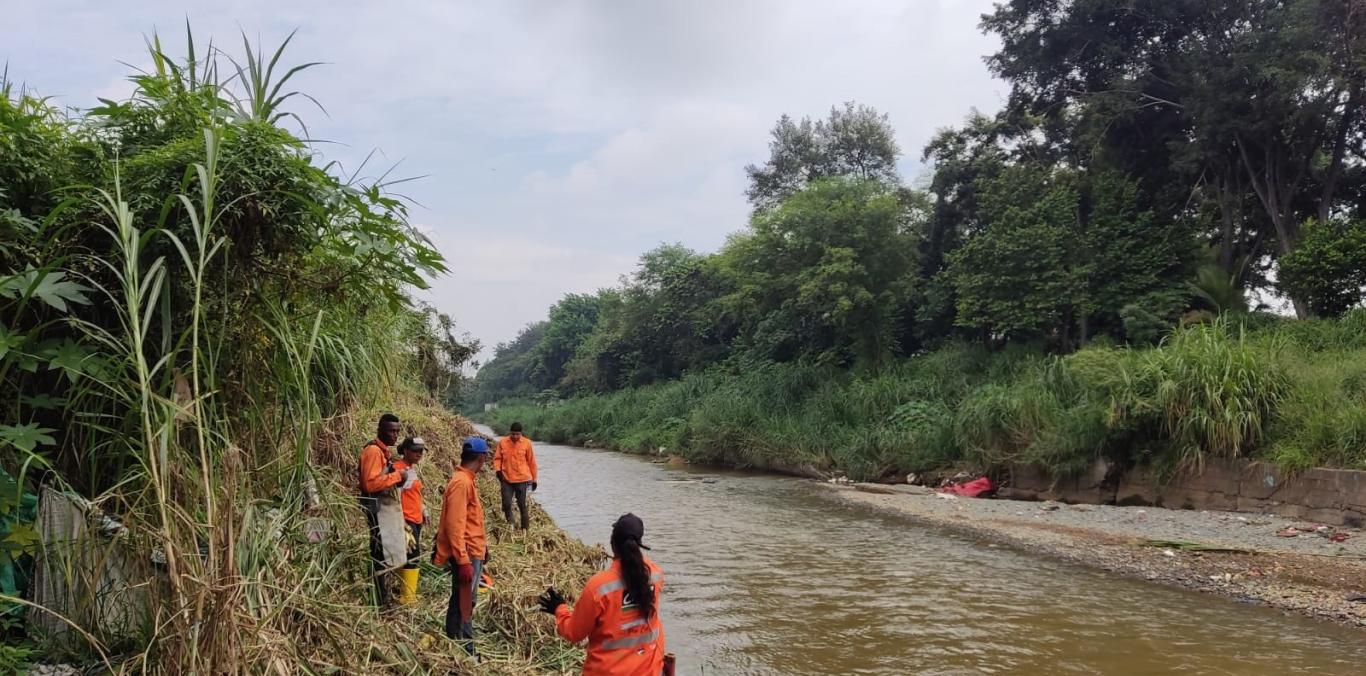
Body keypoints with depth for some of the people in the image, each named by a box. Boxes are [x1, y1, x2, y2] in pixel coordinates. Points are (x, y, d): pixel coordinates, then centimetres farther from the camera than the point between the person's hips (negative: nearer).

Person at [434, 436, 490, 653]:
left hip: (472, 553, 10)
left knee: (460, 603, 16)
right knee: (464, 606, -4)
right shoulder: (461, 482, -18)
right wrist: (463, 561, -24)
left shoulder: (466, 480, 12)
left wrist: (481, 547, 24)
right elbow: (454, 525, -23)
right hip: (467, 555, -10)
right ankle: (466, 651, 1)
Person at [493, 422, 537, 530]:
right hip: (506, 479, 1)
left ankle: (525, 528, 13)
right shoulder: (502, 442, -2)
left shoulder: (527, 443, -4)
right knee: (506, 504, 0)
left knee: (522, 504, 4)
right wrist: (498, 470, -11)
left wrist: (534, 479, 6)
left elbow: (531, 461, 3)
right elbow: (497, 458, 7)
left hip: (522, 479, -1)